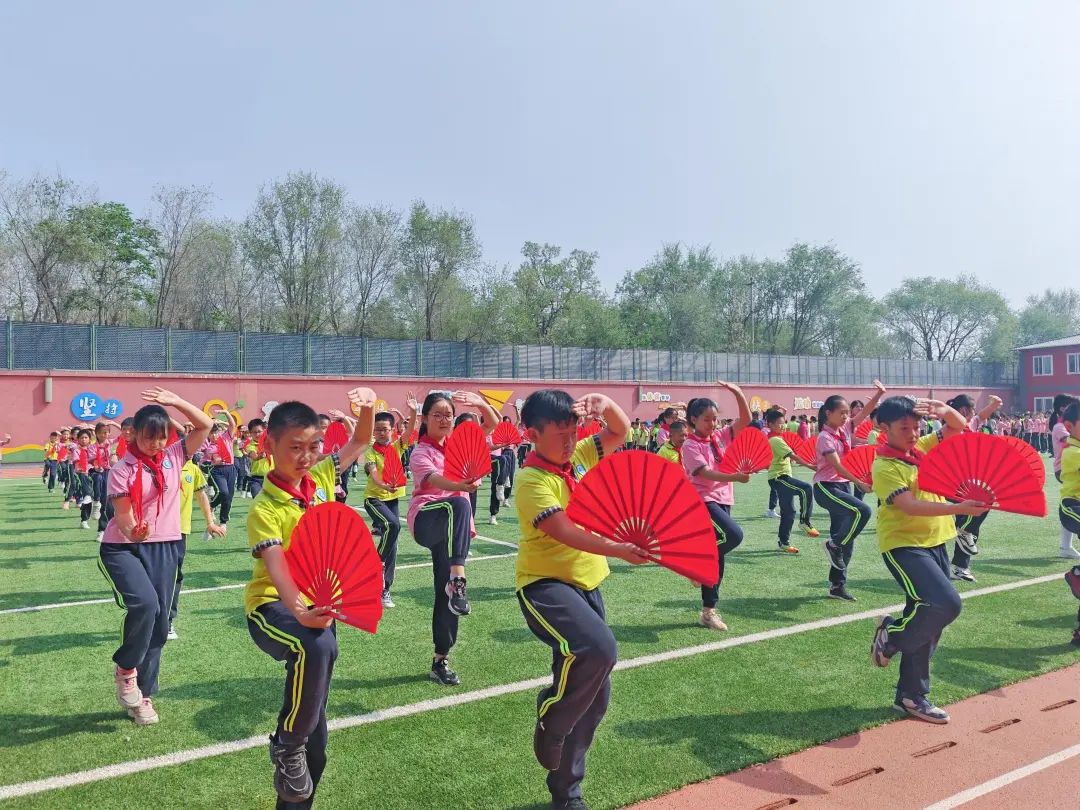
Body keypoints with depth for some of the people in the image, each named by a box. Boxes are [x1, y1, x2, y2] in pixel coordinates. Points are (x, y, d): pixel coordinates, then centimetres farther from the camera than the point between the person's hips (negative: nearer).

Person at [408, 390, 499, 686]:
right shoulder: (421, 453, -7)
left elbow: (493, 424, 12)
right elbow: (435, 480, -27)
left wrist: (480, 403, -9)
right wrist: (462, 486, -49)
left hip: (451, 527, 6)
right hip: (427, 520, -6)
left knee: (445, 591, 7)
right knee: (458, 505, -39)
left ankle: (441, 660, 17)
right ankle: (457, 580, -45)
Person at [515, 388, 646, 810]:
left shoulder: (579, 455, 4)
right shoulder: (532, 480, -18)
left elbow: (621, 431, 12)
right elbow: (565, 533, -29)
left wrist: (604, 403, -7)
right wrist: (617, 549, -40)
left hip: (585, 583, 8)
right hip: (544, 584, -8)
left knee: (595, 696, 11)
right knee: (598, 649, -35)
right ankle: (549, 724, -5)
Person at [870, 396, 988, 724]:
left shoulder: (924, 447, 8)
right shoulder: (885, 466, -15)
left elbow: (960, 428, 15)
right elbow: (910, 506, -25)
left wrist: (944, 410, -6)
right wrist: (959, 508, -33)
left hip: (935, 542, 8)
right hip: (903, 545, -8)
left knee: (928, 618, 9)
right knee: (946, 603, -26)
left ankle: (911, 695, 21)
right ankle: (891, 635, 2)